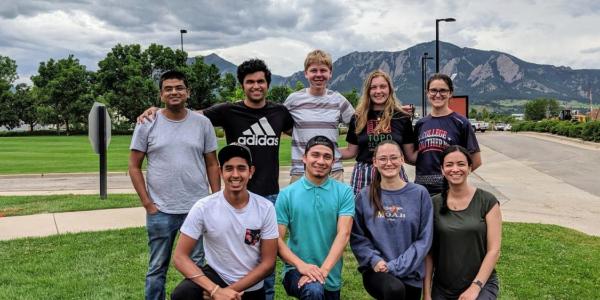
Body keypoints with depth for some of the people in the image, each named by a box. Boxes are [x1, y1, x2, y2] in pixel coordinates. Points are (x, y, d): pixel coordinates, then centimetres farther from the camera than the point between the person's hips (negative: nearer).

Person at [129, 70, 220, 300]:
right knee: (157, 270, 12)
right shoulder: (147, 124, 0)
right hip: (160, 211, -1)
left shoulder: (202, 123, 3)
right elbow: (134, 166, 2)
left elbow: (212, 165, 7)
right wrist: (147, 203, -5)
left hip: (198, 209, 1)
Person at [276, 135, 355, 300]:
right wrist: (301, 265, -22)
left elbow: (343, 234, -12)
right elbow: (277, 239, -7)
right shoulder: (287, 194, -5)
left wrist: (323, 270, -24)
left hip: (331, 277, 3)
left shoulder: (344, 192, -2)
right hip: (296, 269, -3)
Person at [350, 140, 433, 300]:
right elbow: (357, 237, 0)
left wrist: (396, 266, -12)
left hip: (410, 273, 2)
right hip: (376, 270, -1)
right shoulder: (365, 197, 0)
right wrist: (375, 260, -16)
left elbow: (424, 239, -4)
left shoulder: (419, 194, -1)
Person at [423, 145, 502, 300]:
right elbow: (428, 252, 1)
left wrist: (475, 287, -13)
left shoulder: (487, 202, -5)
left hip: (481, 285, -2)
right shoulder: (434, 204, 0)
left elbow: (494, 250, -6)